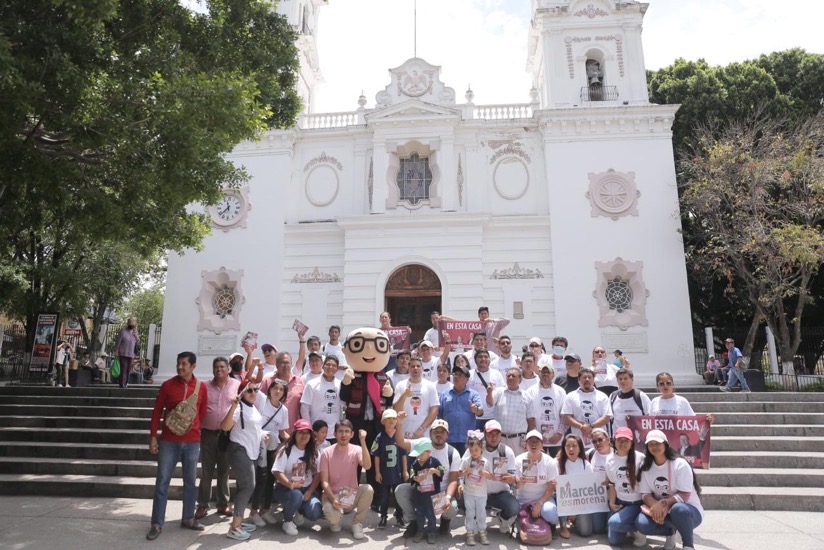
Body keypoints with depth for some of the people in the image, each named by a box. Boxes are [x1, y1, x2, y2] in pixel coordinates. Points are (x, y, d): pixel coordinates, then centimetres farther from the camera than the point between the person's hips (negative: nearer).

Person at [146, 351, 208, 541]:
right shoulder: (167, 385, -4)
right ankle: (157, 523, 14)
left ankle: (188, 518, 25)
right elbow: (157, 411, 0)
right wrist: (153, 436, -3)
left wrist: (194, 428, 10)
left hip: (192, 442, 2)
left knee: (191, 481, 11)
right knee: (162, 481, 3)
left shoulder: (201, 387, 0)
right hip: (169, 441, -1)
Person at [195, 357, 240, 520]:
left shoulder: (237, 385, -1)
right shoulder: (205, 386, 4)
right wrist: (197, 429, 2)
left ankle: (223, 504, 21)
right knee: (206, 471, 7)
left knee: (224, 470, 10)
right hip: (208, 434, 1)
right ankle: (202, 505, 16)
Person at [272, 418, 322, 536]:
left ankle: (300, 512, 16)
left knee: (315, 513, -21)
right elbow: (277, 472, -16)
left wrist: (309, 492, -13)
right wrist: (290, 484, -33)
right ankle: (287, 521, -7)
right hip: (285, 488, -3)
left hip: (306, 489, 3)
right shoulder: (286, 450, -8)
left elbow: (317, 474, 1)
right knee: (296, 495, -37)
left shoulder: (314, 452, 3)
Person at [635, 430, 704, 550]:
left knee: (678, 509, -41)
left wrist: (663, 503, -31)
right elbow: (645, 494, -4)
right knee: (641, 523, -25)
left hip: (689, 510, -4)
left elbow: (684, 495, -19)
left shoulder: (679, 464, -15)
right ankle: (670, 532, 8)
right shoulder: (645, 468, -1)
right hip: (661, 511, 4)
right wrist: (656, 507, -25)